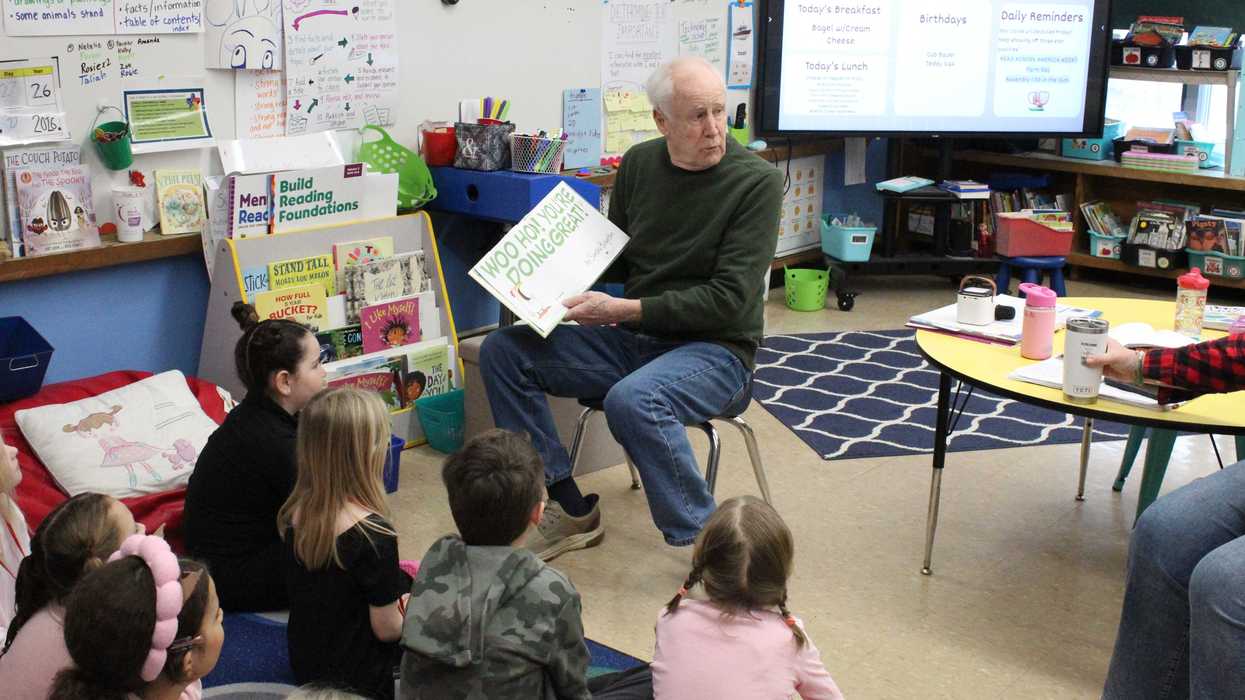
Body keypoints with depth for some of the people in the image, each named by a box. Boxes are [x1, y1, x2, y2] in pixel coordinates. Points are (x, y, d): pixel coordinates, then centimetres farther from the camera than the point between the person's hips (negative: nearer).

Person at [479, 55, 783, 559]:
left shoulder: (756, 181, -13)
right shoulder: (639, 164, 5)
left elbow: (729, 299, -18)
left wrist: (624, 310, -21)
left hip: (714, 348, -6)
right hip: (633, 337, 7)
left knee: (631, 400, -37)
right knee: (502, 351, -7)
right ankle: (571, 510, 0)